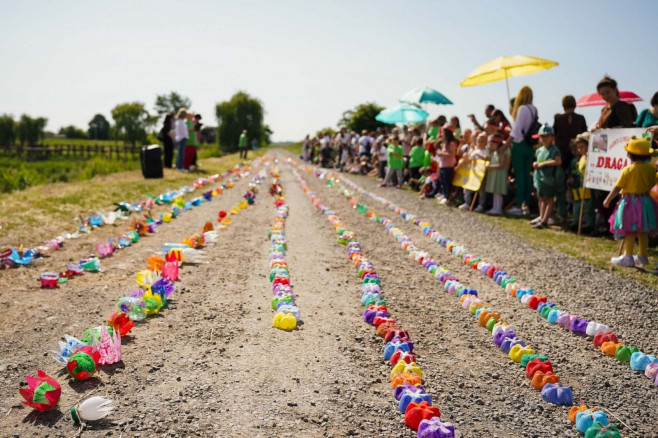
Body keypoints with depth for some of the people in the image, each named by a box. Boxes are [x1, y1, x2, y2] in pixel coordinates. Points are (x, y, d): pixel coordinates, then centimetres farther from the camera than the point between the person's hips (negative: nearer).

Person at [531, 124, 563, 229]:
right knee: (541, 198, 16)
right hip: (540, 177, 8)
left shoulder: (554, 150, -10)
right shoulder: (539, 150, 11)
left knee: (549, 198, -1)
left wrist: (543, 163, -21)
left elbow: (558, 161, -23)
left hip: (549, 178, -8)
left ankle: (544, 220, -1)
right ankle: (541, 217, 27)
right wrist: (535, 164, 0)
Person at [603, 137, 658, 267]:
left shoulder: (628, 170, -15)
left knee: (629, 232, -1)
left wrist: (608, 200, 0)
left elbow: (617, 188, -11)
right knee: (643, 232, 15)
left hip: (630, 202, -6)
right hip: (646, 202, 6)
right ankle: (643, 256, 25)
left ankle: (628, 257, 0)